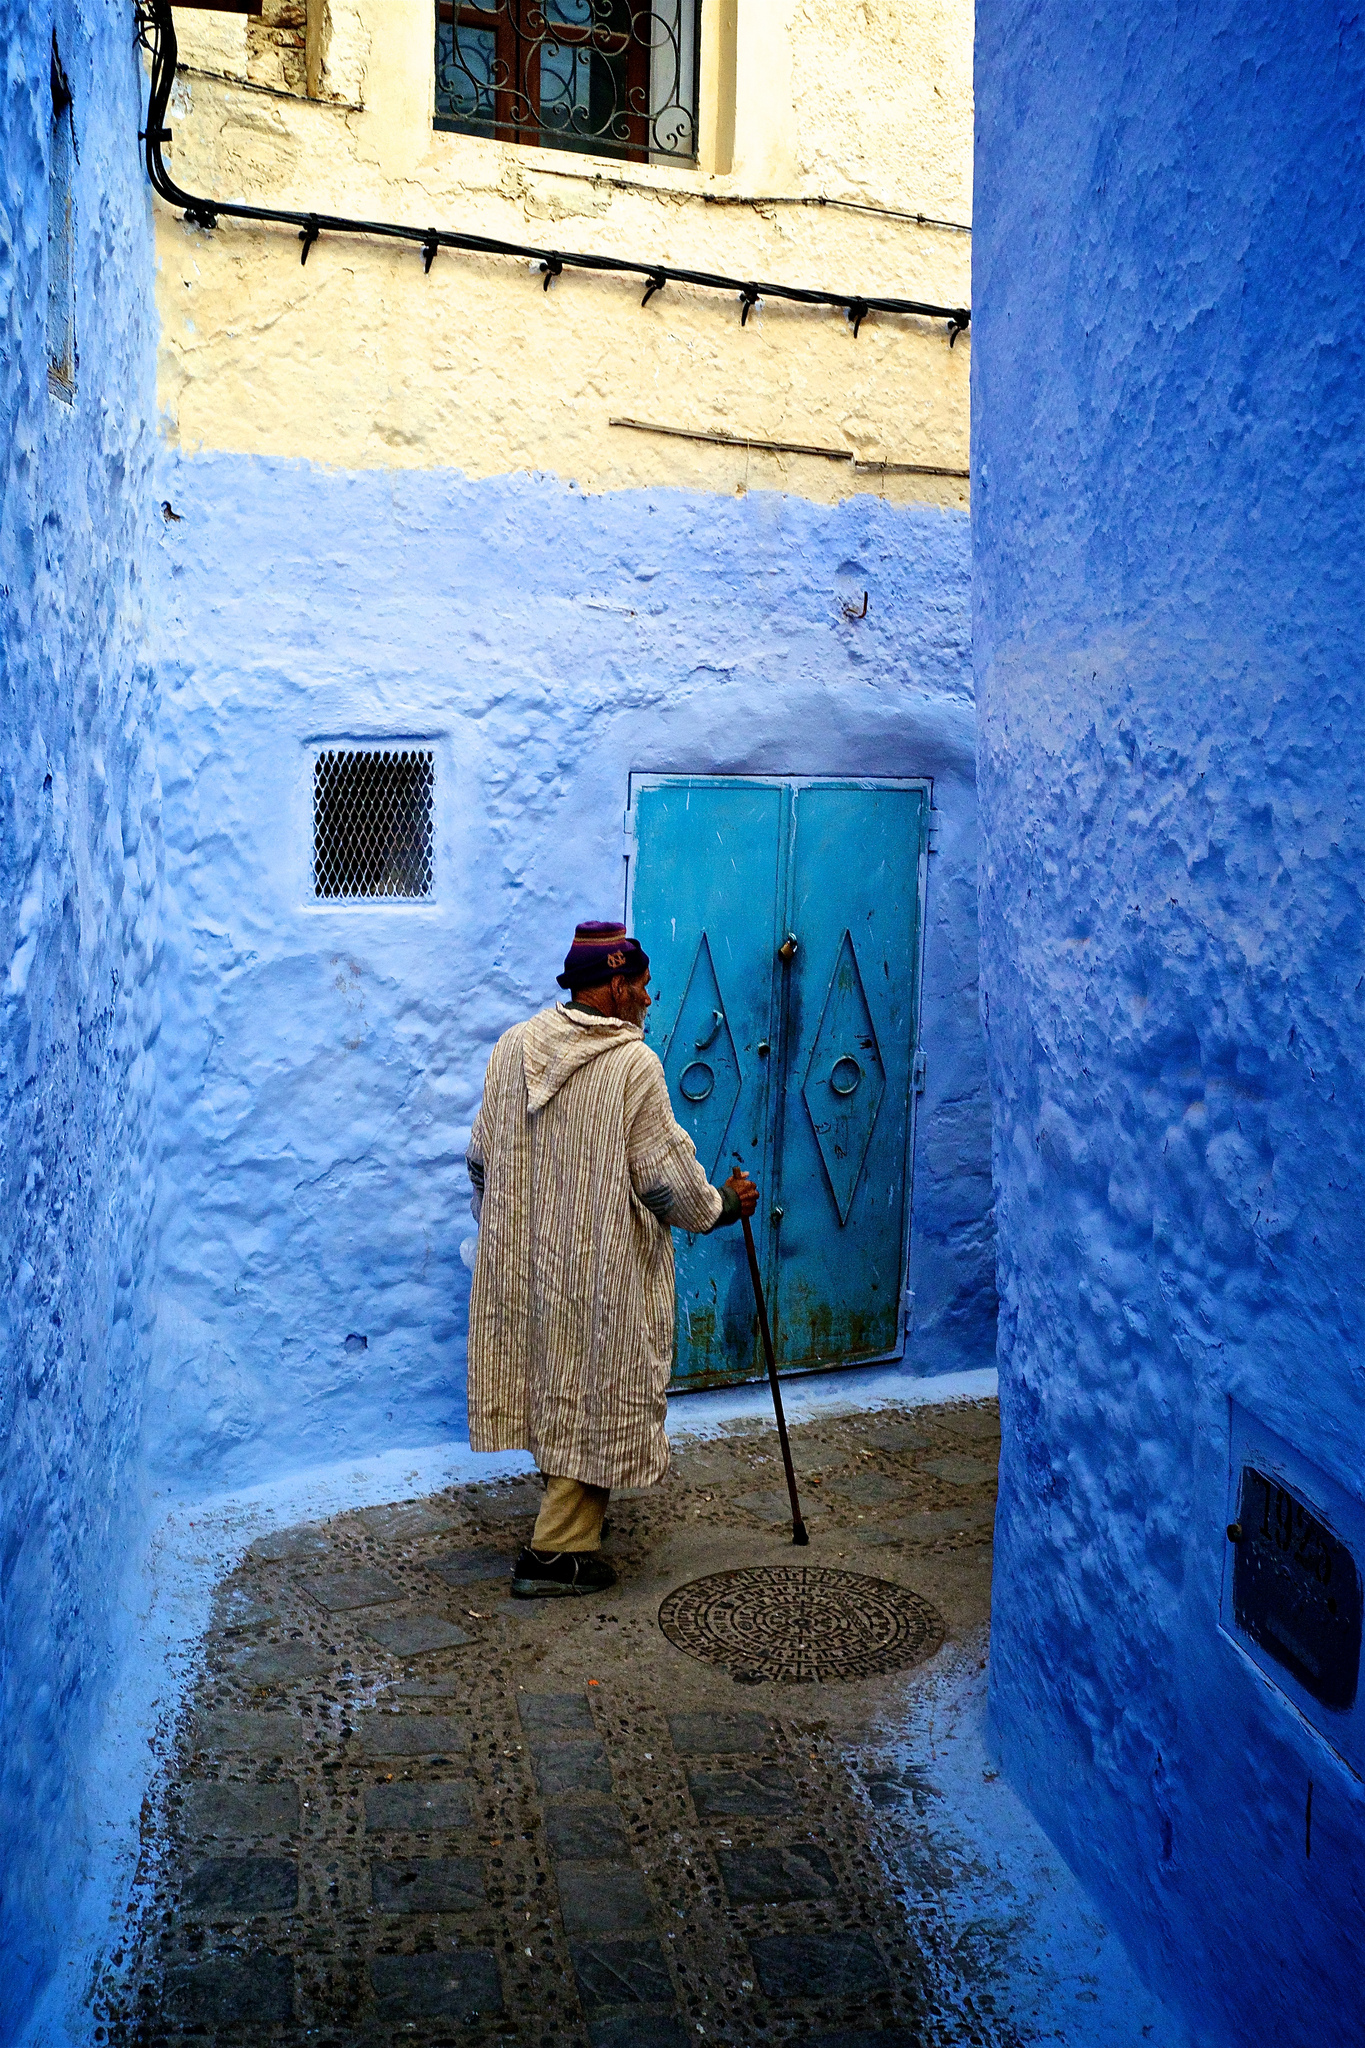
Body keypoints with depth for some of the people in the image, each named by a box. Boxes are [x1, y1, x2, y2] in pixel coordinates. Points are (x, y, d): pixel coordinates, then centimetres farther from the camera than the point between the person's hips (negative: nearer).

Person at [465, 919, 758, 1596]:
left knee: (557, 1382, 21)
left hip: (524, 1257, 7)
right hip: (605, 1267, -7)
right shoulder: (633, 1064, -17)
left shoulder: (513, 1046, 2)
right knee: (596, 1396, 4)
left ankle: (568, 1510, 39)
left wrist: (502, 1230, 22)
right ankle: (555, 1553, 7)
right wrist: (724, 1205, 2)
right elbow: (666, 1178, -16)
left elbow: (481, 1159, 8)